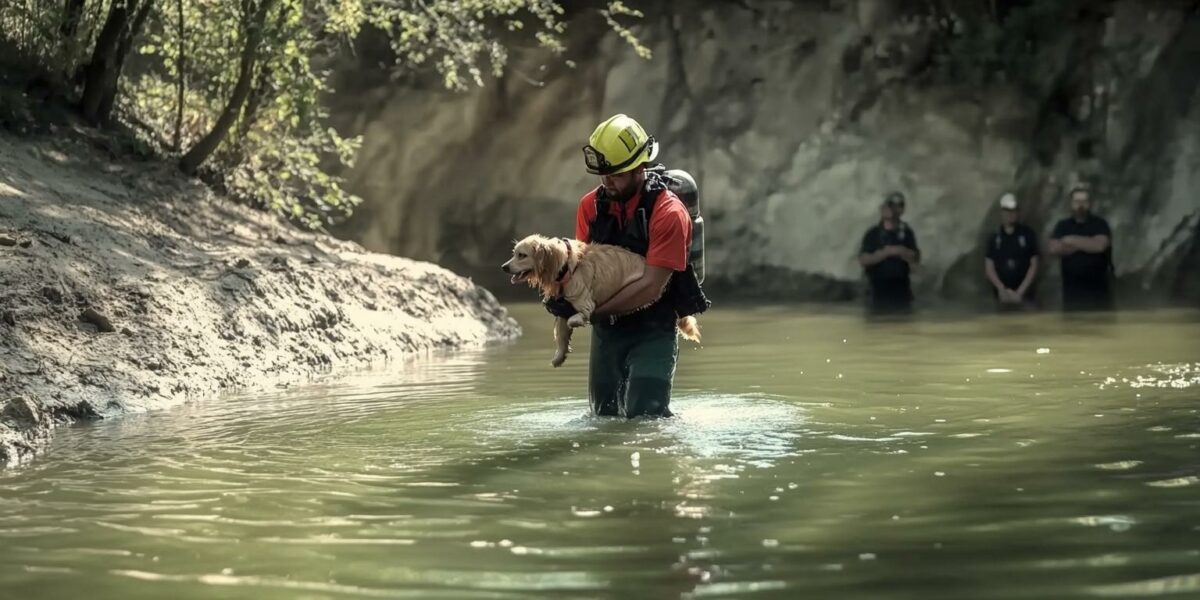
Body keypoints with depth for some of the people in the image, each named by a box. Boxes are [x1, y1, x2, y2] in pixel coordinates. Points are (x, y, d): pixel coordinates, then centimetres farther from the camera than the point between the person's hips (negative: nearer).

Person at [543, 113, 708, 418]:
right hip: (607, 329, 6)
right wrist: (563, 296, -18)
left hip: (653, 331, -6)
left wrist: (591, 312, -25)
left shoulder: (668, 213, -19)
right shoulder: (591, 205, 0)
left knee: (645, 415, -15)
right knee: (605, 415, 9)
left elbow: (651, 287, -23)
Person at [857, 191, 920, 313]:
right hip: (879, 287, -2)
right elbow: (863, 260, -6)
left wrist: (898, 251, -16)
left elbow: (916, 258, 2)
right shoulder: (873, 234, 1)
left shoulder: (906, 233, 6)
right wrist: (886, 252, -16)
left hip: (901, 287, 2)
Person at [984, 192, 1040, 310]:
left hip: (1024, 294, -1)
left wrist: (1020, 291, -7)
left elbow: (1034, 266, 2)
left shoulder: (1028, 234, 3)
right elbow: (989, 268, 6)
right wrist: (1002, 289, -8)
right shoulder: (994, 237, 7)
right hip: (1002, 294, 1)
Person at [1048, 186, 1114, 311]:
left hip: (1098, 287, -2)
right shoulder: (1062, 226, 10)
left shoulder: (1100, 224, 2)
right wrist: (1087, 245, -8)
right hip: (1072, 288, 2)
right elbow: (1054, 249, -6)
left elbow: (1099, 245, -17)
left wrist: (1073, 240, -6)